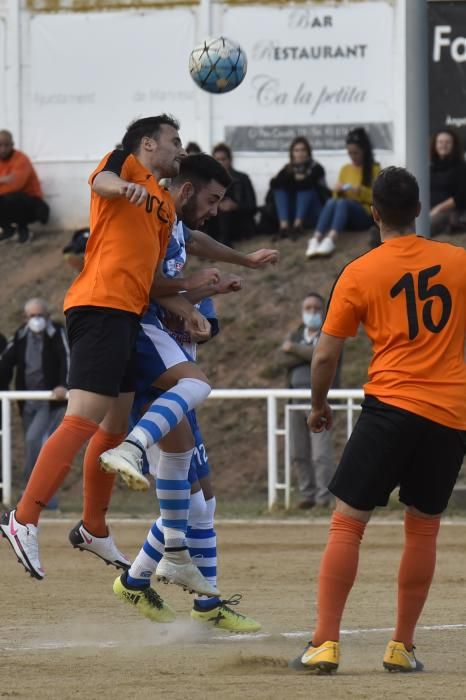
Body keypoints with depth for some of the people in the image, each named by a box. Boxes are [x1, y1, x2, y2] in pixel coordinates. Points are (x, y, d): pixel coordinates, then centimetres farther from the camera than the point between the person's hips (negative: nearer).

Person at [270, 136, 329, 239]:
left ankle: (298, 224, -44)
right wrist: (293, 178, -12)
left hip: (311, 217, -3)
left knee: (306, 188, -25)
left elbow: (308, 183, -21)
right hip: (292, 214, 3)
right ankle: (284, 225, -37)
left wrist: (290, 183, -8)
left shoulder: (315, 168, 0)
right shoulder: (288, 169, 10)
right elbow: (274, 183, -7)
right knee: (279, 188, -16)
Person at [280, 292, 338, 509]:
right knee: (298, 453, 4)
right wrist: (309, 355, -11)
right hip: (297, 398, 5)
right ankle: (308, 494, 12)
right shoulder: (295, 335, 17)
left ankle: (324, 498, -8)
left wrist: (295, 349, -7)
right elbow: (289, 360, -1)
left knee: (321, 452, -11)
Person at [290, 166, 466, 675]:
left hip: (392, 408, -3)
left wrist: (318, 404, 18)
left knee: (347, 521, 1)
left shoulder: (358, 274, -1)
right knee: (423, 527, 14)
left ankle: (325, 644, -9)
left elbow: (325, 354, 2)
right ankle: (402, 648, 15)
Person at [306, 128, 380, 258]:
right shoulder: (345, 169, 18)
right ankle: (315, 240, -54)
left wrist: (360, 191, -14)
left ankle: (331, 240, -62)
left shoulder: (374, 169, 6)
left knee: (342, 202, -36)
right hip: (345, 215, 3)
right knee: (331, 202, -33)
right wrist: (338, 192, -3)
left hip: (365, 216, -3)